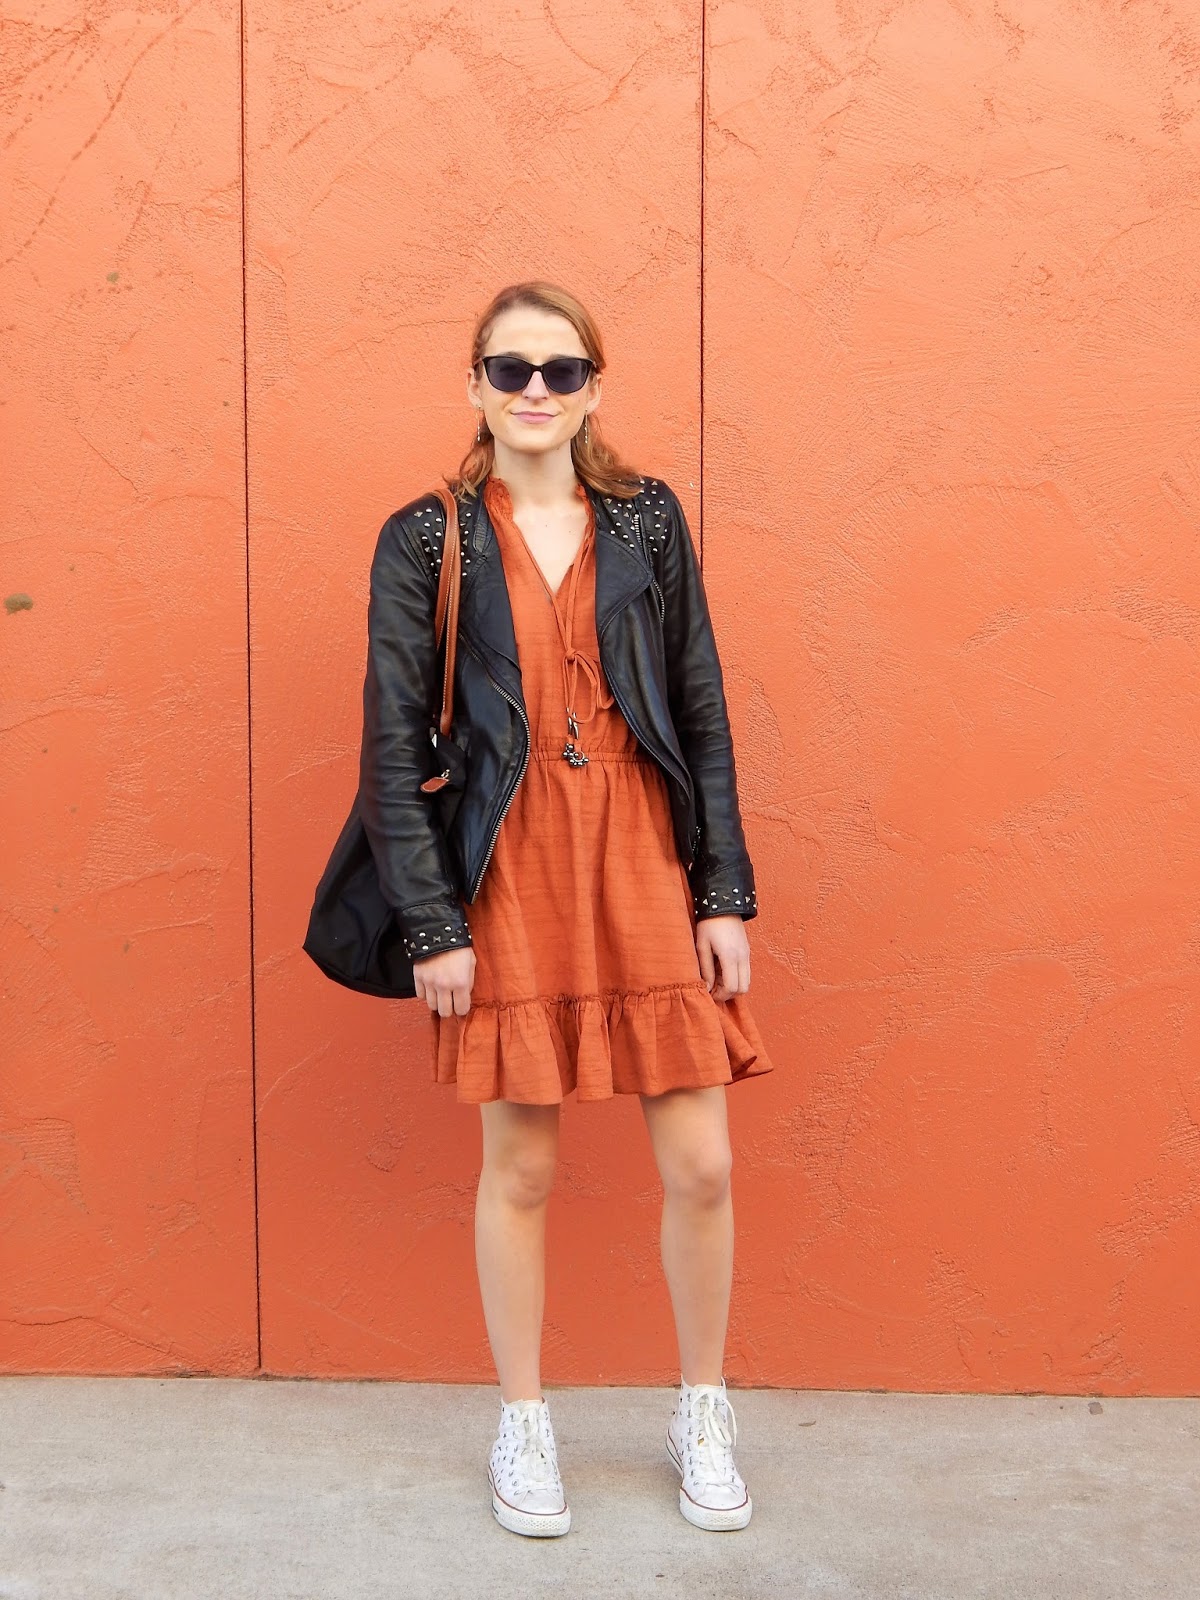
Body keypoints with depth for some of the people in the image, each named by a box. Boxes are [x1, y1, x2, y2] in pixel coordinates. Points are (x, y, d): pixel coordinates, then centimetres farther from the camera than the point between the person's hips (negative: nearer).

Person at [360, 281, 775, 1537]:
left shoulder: (646, 519, 5)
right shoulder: (429, 541, 0)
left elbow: (703, 715, 6)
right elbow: (394, 742, -1)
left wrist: (725, 896, 0)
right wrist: (433, 926, -7)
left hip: (646, 867, 2)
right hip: (510, 874, -1)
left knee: (701, 1165, 3)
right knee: (517, 1166, 8)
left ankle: (704, 1412, 26)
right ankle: (522, 1421, 28)